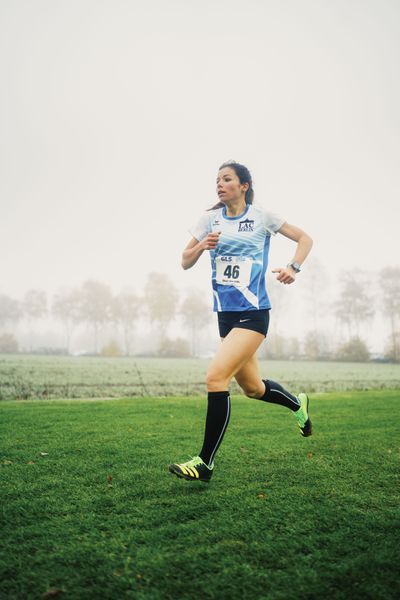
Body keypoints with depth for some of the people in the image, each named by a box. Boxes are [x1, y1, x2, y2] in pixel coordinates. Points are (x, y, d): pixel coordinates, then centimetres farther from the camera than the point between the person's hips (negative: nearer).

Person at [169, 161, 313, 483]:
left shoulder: (262, 217, -2)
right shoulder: (210, 219, 8)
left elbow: (305, 239, 9)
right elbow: (185, 262, 9)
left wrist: (293, 267, -9)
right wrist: (203, 245, -11)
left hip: (253, 314, -6)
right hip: (226, 314, 6)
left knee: (215, 377, -19)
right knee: (253, 388, 15)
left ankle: (205, 463, -10)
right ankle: (298, 404, 46)